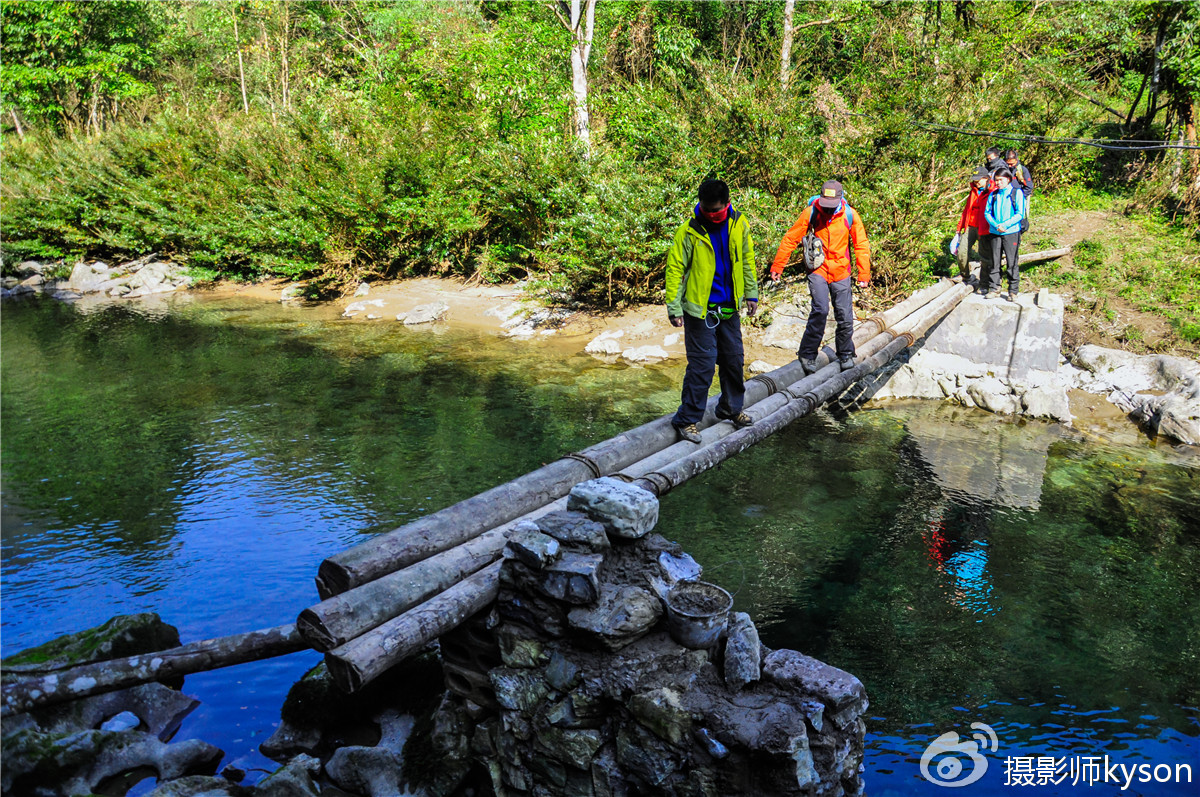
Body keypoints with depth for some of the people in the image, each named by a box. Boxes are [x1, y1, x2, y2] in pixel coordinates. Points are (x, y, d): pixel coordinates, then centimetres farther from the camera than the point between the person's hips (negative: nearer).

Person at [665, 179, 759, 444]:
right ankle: (687, 420, 4)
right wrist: (674, 308, -12)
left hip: (729, 308, 5)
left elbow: (747, 260, 13)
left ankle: (731, 408, 35)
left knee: (734, 359, 15)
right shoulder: (688, 231, -14)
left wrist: (751, 294, 14)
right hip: (700, 309, -5)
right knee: (702, 364, -6)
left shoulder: (739, 225, -1)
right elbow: (675, 269, -10)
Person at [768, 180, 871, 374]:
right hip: (818, 271, -2)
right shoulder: (811, 212, -9)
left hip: (841, 272, 2)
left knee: (845, 317, 4)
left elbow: (861, 245, 4)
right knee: (820, 310, -20)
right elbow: (790, 239, -3)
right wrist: (777, 266, -3)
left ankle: (846, 354, 26)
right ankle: (807, 354, -5)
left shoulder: (850, 215, -5)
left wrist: (864, 274, 1)